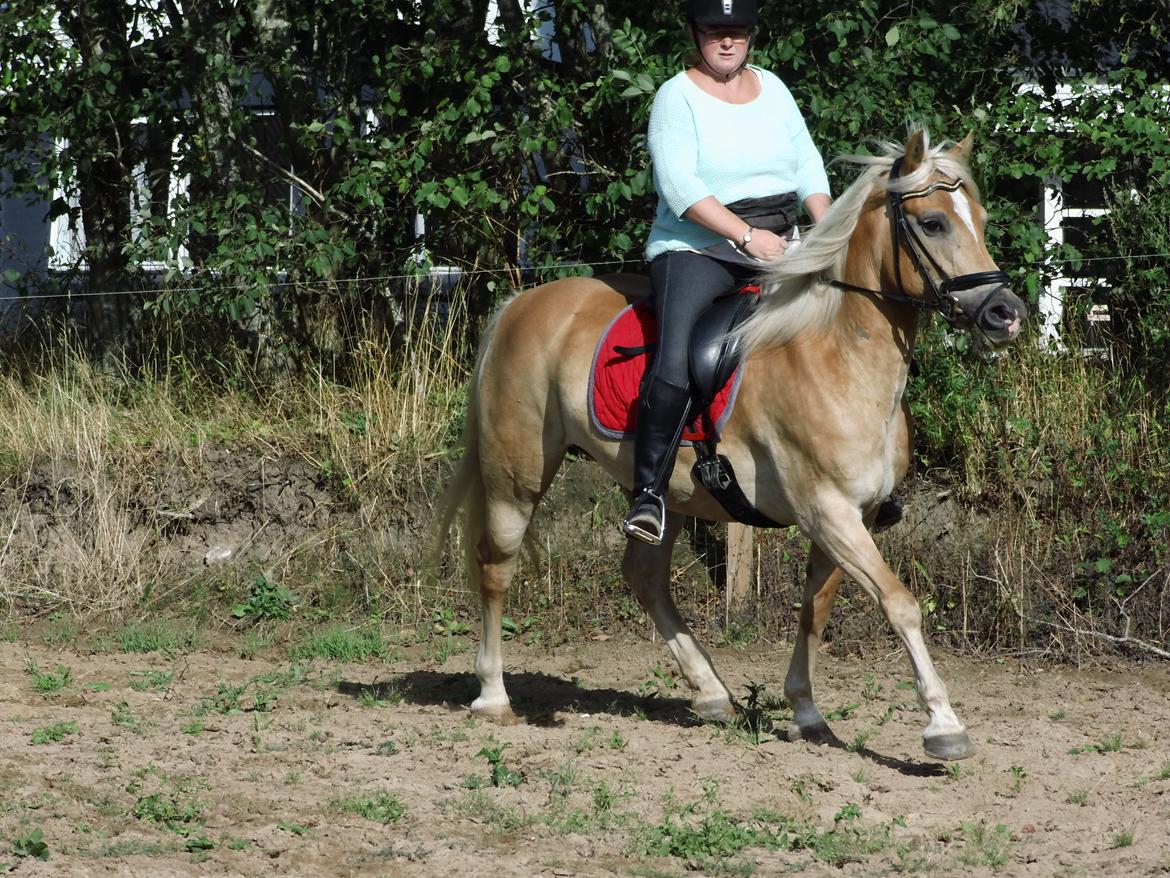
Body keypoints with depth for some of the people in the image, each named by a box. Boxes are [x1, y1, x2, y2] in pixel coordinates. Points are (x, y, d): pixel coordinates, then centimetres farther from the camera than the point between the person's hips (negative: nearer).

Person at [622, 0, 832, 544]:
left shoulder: (771, 88, 13)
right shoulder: (678, 97, -6)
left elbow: (807, 164, 12)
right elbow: (680, 187, -16)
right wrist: (747, 236, -21)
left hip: (777, 249, 6)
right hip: (697, 249, -6)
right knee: (674, 361, -29)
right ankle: (649, 493, -27)